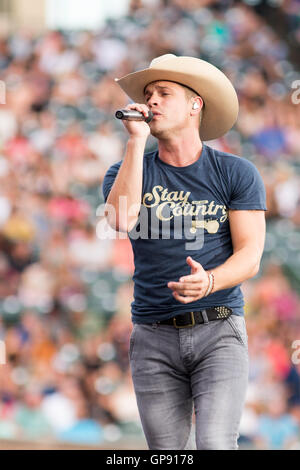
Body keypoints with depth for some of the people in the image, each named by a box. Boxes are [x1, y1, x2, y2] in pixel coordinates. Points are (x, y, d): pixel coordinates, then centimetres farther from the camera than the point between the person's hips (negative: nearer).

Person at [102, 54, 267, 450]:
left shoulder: (237, 173, 3)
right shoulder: (127, 171, 8)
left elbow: (250, 257, -4)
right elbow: (121, 218, -14)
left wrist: (208, 281, -26)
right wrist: (137, 139, -12)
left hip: (219, 331, -2)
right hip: (155, 338, 2)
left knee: (216, 445, -18)